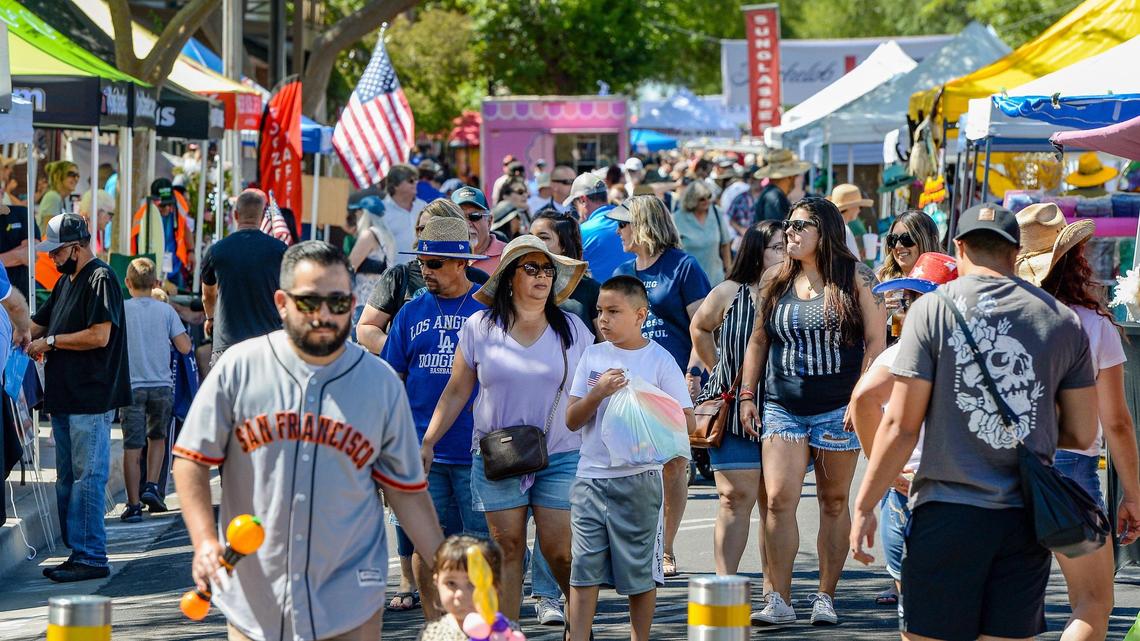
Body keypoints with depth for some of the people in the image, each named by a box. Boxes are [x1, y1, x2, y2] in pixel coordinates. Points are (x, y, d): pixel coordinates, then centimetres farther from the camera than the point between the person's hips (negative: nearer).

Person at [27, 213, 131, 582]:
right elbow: (37, 325, 28)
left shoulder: (100, 280, -10)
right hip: (64, 398, 10)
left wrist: (50, 341, -11)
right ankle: (77, 553, 17)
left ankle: (91, 558, -8)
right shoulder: (66, 282, 20)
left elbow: (99, 335, -19)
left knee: (87, 478, -9)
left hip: (91, 399, -10)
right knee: (67, 479, 11)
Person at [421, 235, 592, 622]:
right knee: (507, 548, -1)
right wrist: (427, 443, 2)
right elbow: (456, 391, 8)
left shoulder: (571, 329, 5)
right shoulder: (479, 328, 3)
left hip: (561, 457, 0)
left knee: (560, 553, -5)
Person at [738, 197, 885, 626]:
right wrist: (747, 394, 11)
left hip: (837, 409, -2)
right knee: (779, 500, -9)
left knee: (834, 502, 4)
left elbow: (875, 342, -2)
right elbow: (758, 341, 18)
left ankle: (826, 597, 13)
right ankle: (780, 601, -7)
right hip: (783, 409, 3)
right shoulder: (775, 283, 11)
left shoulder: (854, 278, 0)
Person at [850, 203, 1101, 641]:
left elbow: (901, 427, -7)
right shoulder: (1062, 320, 6)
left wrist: (863, 506, 2)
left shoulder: (933, 309, -4)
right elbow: (1082, 435, 9)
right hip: (1027, 521, 3)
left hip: (948, 516, -3)